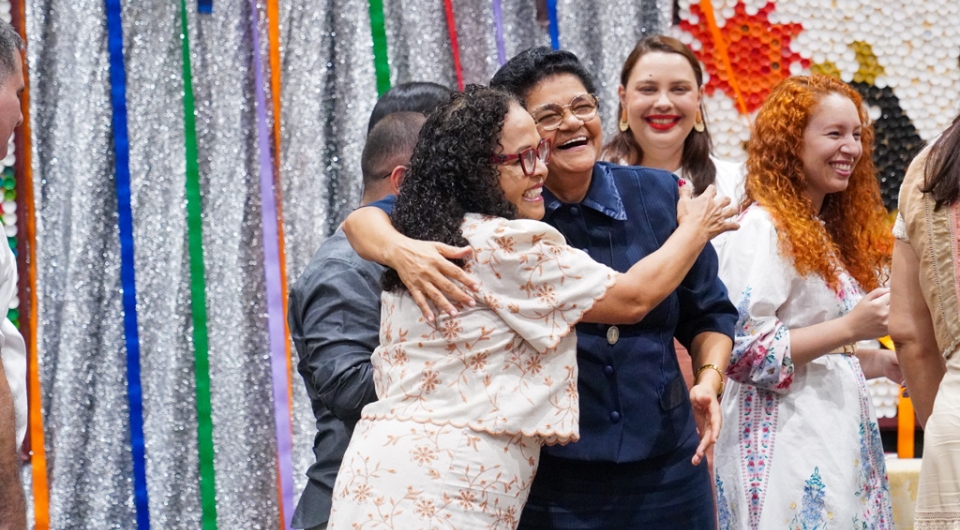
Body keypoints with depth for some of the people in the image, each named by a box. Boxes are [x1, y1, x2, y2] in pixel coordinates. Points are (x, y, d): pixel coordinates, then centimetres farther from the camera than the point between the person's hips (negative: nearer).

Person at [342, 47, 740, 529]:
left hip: (665, 473, 3)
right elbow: (363, 218, -6)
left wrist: (709, 378, -5)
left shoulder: (658, 196, 2)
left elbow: (708, 312, 14)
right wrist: (399, 249, -28)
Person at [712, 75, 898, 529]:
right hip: (788, 452, -9)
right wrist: (849, 329, -20)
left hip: (841, 438, 9)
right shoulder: (764, 228, -11)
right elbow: (742, 351, -20)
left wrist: (883, 363, 9)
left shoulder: (826, 234, 15)